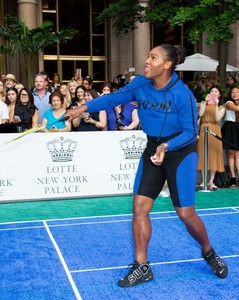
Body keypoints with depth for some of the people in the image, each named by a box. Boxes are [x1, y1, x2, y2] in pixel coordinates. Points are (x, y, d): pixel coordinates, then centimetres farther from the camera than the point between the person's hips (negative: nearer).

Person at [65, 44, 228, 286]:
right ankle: (141, 267, 11)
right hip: (152, 151, 5)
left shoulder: (182, 94, -20)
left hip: (181, 153, -5)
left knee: (186, 214, -1)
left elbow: (191, 131, -18)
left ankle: (209, 253, 29)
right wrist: (85, 107, -19)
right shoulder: (141, 84, -5)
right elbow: (115, 97, -9)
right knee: (139, 207, -2)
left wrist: (167, 146, -33)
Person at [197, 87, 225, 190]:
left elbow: (217, 118, -7)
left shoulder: (221, 107, 12)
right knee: (203, 154, -3)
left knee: (214, 154, -4)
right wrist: (206, 102, -6)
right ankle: (204, 181, 1)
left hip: (215, 131, 0)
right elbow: (200, 114, -5)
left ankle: (211, 181, 1)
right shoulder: (203, 103, 15)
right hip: (203, 130, 0)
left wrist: (216, 105, -10)